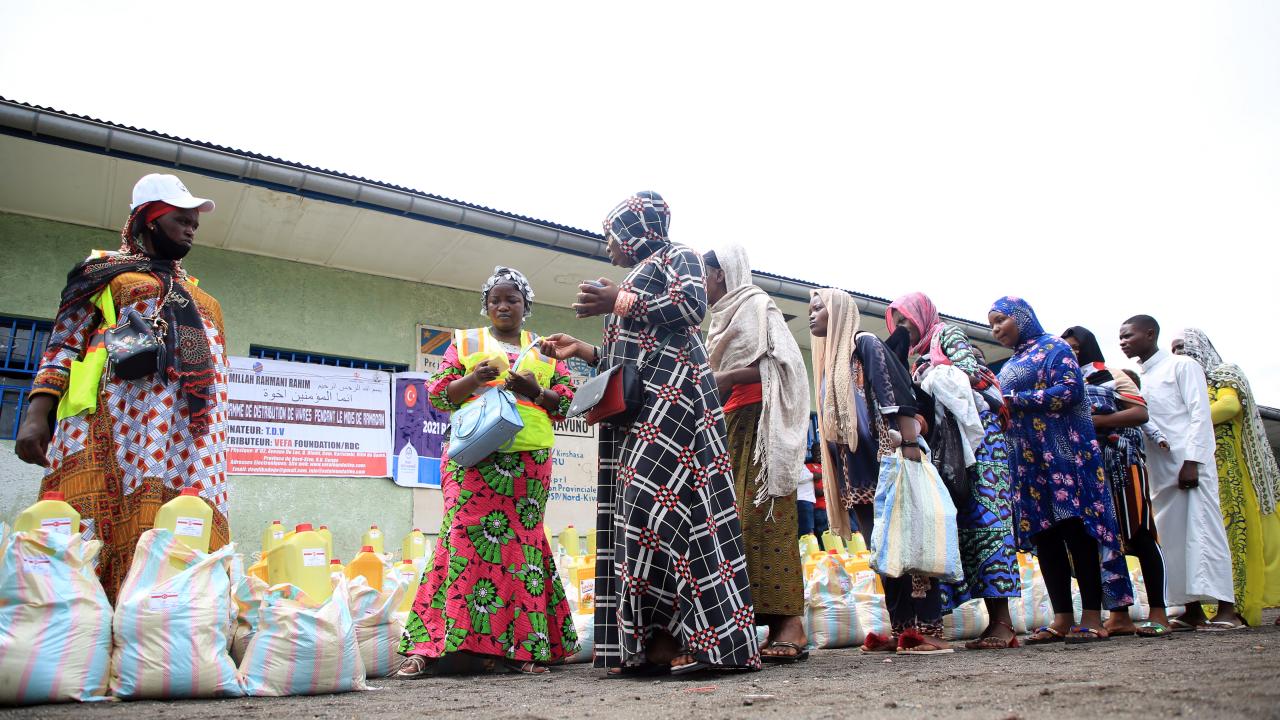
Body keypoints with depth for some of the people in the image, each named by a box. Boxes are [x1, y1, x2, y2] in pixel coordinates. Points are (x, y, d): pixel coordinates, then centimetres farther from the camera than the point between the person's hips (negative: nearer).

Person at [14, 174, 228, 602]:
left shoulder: (194, 292, 30)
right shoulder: (107, 269, 16)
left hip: (189, 430, 4)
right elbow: (64, 344, 8)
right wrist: (37, 413, -8)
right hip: (123, 413, -4)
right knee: (99, 520, -18)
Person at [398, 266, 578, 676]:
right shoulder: (464, 343, 17)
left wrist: (535, 391, -6)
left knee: (522, 539, -3)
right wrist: (472, 380, -8)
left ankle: (520, 647, 1)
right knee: (466, 533, -12)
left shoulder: (544, 350, 19)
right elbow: (437, 393, 10)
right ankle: (431, 647, -8)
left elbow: (568, 398, 12)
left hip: (529, 457, 2)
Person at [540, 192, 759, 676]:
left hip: (670, 395, -8)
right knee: (634, 510, -3)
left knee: (655, 500, -22)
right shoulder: (633, 281, 30)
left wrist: (620, 303, -10)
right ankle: (649, 642, -6)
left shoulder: (676, 256, 9)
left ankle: (675, 635, -23)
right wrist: (580, 350, 26)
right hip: (634, 410, 8)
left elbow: (693, 305, -12)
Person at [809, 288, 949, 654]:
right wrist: (837, 479, 18)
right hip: (856, 473, 8)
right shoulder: (827, 360, 21)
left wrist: (910, 449, -21)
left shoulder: (865, 345, -1)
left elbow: (899, 398, -11)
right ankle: (903, 630, 9)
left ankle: (928, 629, -6)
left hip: (884, 461, -8)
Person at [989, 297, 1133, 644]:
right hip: (1027, 460, 7)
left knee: (1076, 528, -7)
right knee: (1043, 535, 3)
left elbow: (1070, 390, -14)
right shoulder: (1008, 366, 22)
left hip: (1062, 454, -7)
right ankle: (1063, 619, 7)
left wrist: (1014, 401, -13)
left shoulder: (1054, 348, 2)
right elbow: (1004, 408, 23)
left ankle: (1092, 618, -3)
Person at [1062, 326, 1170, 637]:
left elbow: (1141, 413, -8)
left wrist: (1099, 420, -17)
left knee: (1140, 535, -4)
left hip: (1121, 464, -5)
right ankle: (1120, 616, 7)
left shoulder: (1111, 375, 3)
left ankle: (1158, 613, 1)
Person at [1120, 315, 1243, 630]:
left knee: (1202, 530, -10)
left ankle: (1226, 609, -7)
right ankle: (1193, 610, 10)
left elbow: (1200, 413, -7)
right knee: (1173, 538, 5)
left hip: (1190, 464, -6)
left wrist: (1192, 461, -16)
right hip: (1160, 471, 6)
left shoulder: (1182, 366, 1)